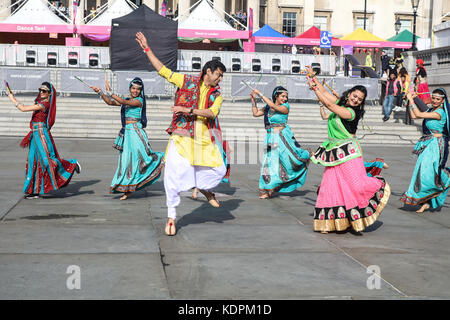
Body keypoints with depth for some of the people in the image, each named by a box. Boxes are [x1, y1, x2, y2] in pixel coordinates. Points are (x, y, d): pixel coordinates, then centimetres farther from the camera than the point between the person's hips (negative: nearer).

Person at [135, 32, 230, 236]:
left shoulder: (217, 95, 11)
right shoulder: (187, 82, 7)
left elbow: (212, 112, -7)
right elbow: (162, 70, 9)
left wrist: (189, 110, -19)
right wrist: (147, 49, 7)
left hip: (205, 140, 3)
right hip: (182, 137, -2)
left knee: (219, 169, -7)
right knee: (174, 175, -10)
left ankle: (205, 188, 30)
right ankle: (171, 217, 5)